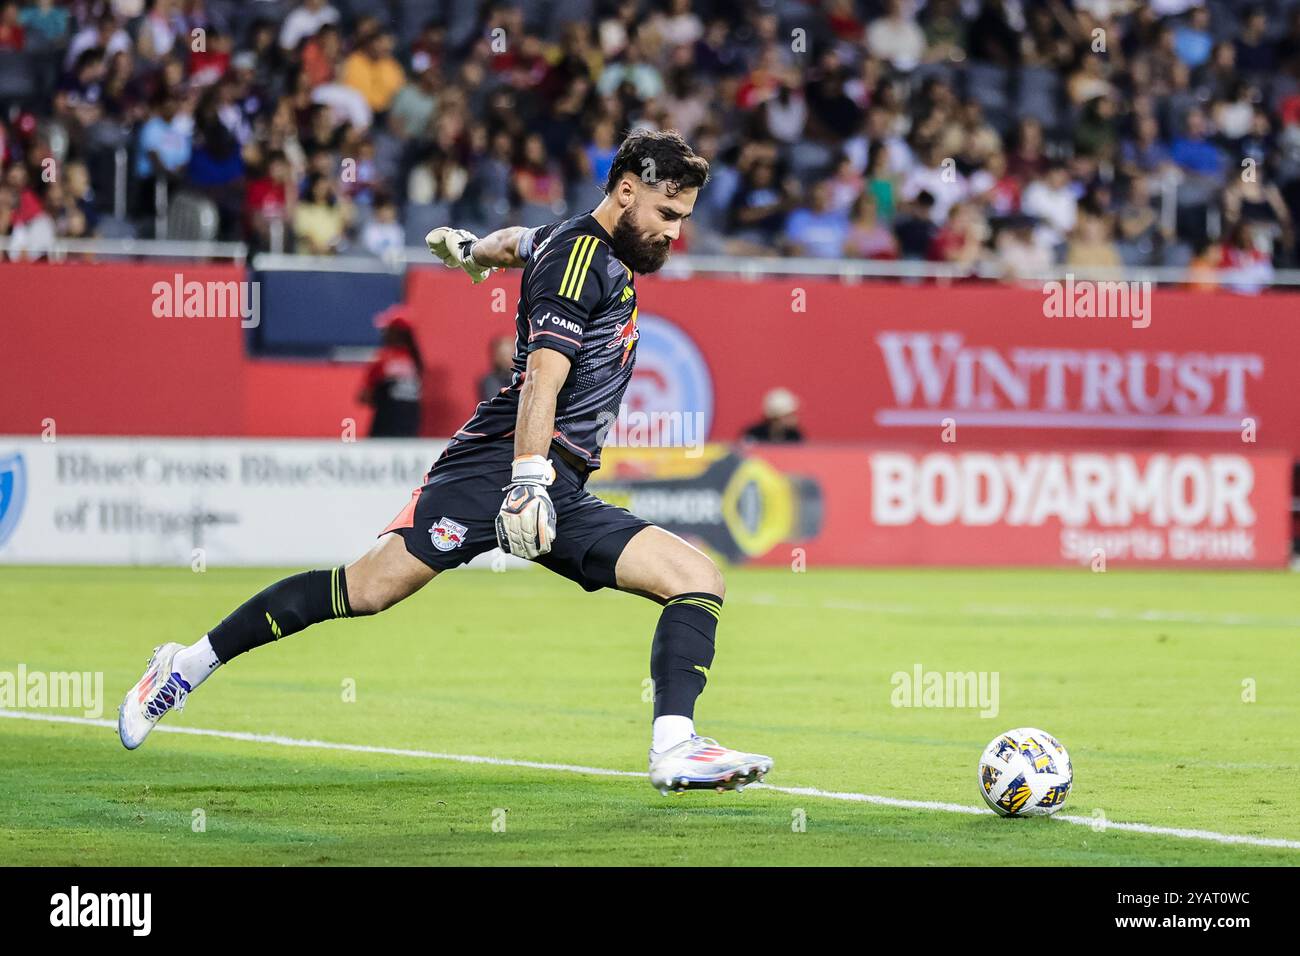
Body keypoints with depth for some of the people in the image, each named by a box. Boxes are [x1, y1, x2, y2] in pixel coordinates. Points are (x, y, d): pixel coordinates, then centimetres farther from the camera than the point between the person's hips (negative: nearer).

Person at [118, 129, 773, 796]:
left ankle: (674, 749, -19)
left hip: (560, 491, 9)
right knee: (371, 586, -17)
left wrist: (473, 247, 65)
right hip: (502, 462, -9)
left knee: (698, 580, -5)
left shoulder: (606, 255, 21)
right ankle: (192, 663, -6)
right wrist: (529, 479, -29)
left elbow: (524, 240, 44)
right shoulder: (579, 253, -6)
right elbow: (543, 377, -19)